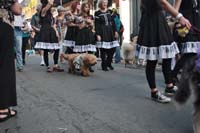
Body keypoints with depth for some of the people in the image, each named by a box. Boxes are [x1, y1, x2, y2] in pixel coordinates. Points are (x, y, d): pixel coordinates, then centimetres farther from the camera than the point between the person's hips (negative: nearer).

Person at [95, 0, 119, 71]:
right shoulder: (97, 13, -2)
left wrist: (115, 31, 7)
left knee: (112, 48, 2)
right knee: (103, 50, -4)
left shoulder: (110, 11, 12)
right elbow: (97, 25, -5)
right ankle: (104, 65, 6)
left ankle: (109, 63, 20)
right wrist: (98, 34, -12)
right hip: (102, 33, -4)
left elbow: (113, 22, 13)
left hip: (110, 32, 5)